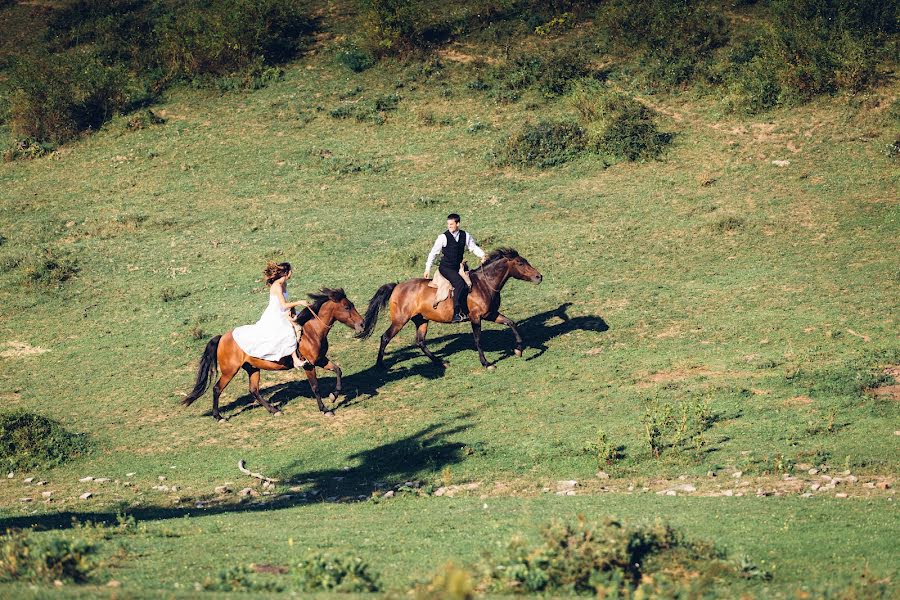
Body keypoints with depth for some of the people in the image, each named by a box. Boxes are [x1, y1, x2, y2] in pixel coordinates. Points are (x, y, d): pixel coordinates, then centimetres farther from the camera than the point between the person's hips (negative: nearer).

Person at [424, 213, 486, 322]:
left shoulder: (465, 236, 4)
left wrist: (482, 256, -9)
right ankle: (456, 313, -31)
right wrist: (428, 269, -8)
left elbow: (474, 247, 11)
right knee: (460, 283, -27)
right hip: (445, 267, -6)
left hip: (458, 267, 6)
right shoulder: (443, 237, -8)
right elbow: (433, 253, -5)